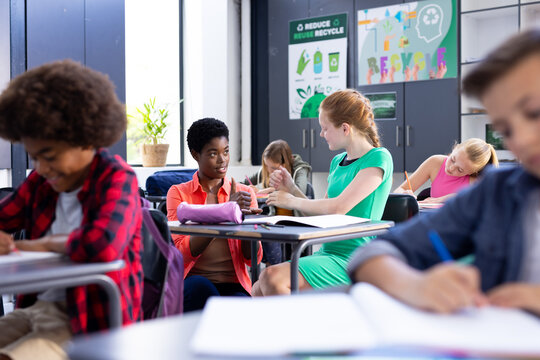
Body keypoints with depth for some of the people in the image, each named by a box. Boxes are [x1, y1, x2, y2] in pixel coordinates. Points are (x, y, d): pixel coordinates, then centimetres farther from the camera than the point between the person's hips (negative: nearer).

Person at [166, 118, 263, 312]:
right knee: (201, 287, -35)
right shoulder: (178, 193, 6)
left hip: (234, 284, 0)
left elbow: (252, 259, 4)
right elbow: (182, 252, -11)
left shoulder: (244, 193, 12)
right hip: (192, 281, 0)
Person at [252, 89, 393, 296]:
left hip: (351, 260, -8)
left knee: (273, 279, -27)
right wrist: (292, 189, 9)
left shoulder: (378, 159, -9)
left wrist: (291, 201, -6)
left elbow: (339, 208, -19)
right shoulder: (337, 162, 18)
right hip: (328, 253, 8)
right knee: (258, 290, -11)